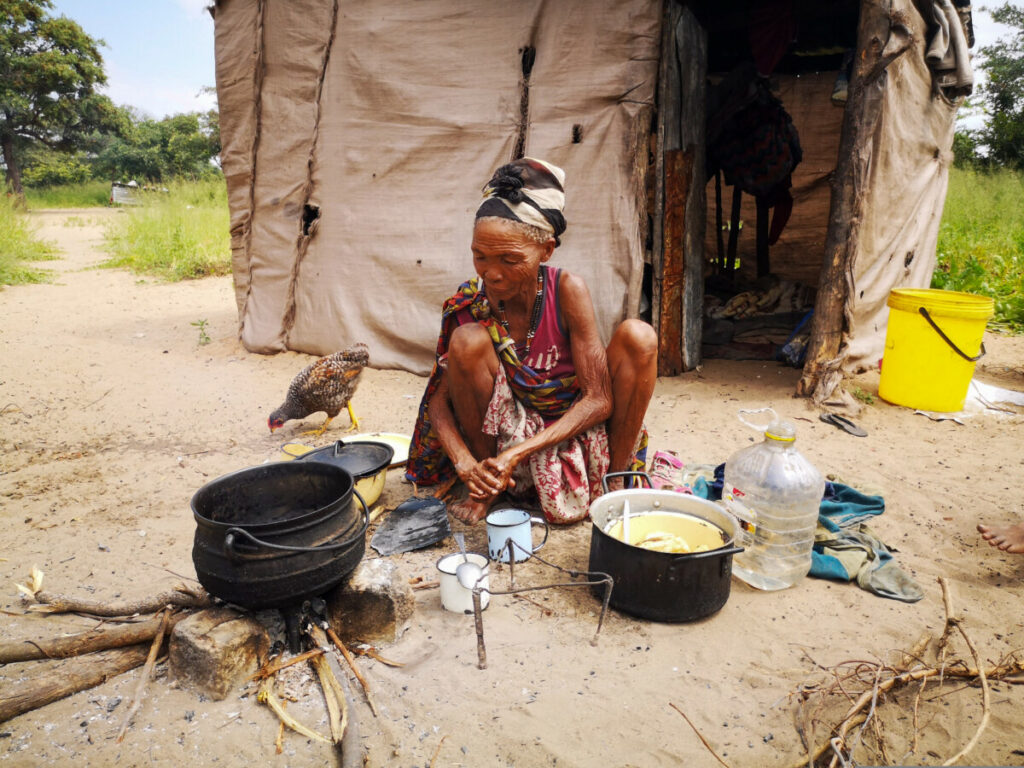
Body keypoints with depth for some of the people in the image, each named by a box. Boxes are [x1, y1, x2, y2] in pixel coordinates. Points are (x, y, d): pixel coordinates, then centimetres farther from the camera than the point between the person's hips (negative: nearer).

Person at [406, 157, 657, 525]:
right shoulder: (469, 304, -15)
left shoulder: (567, 289, -19)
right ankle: (488, 489, -8)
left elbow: (598, 399, -20)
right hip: (506, 436, 1)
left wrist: (518, 453, -30)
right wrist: (466, 464, -28)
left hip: (575, 428, 0)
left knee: (637, 335, -23)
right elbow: (439, 401, -9)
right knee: (468, 339, -25)